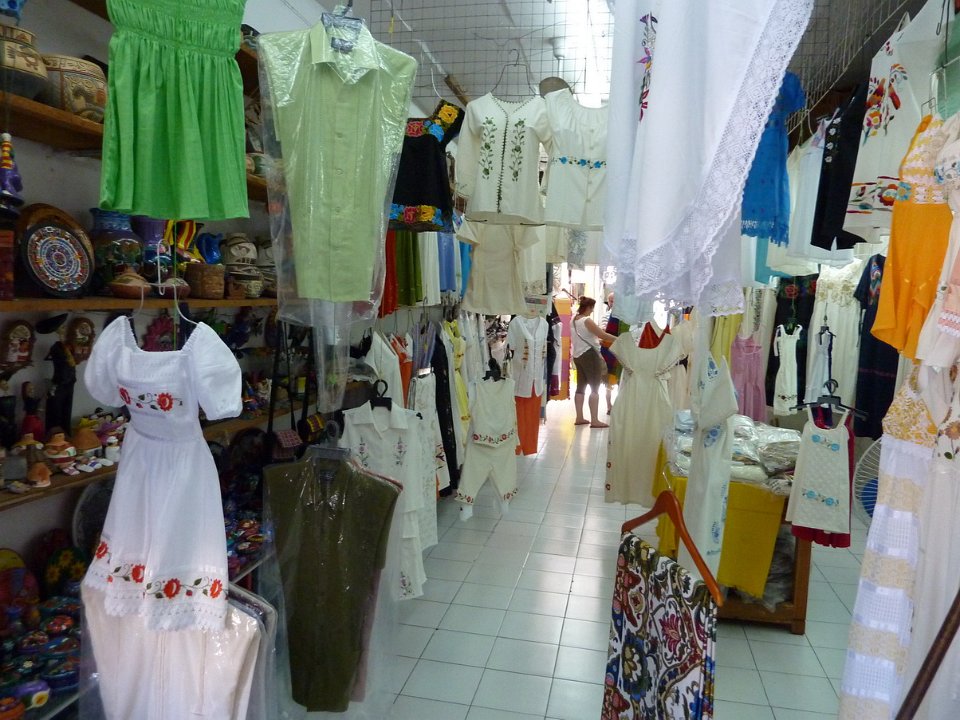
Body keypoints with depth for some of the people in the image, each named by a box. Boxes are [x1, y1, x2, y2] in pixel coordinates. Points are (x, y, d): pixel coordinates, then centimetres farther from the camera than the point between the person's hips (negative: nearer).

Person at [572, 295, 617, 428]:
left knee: (581, 387, 11)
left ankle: (579, 417, 12)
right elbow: (603, 335, -18)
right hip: (589, 355, -9)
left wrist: (597, 340, 17)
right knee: (595, 387, -6)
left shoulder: (574, 320, 11)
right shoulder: (587, 321, -15)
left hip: (578, 355, 9)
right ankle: (594, 420, -8)